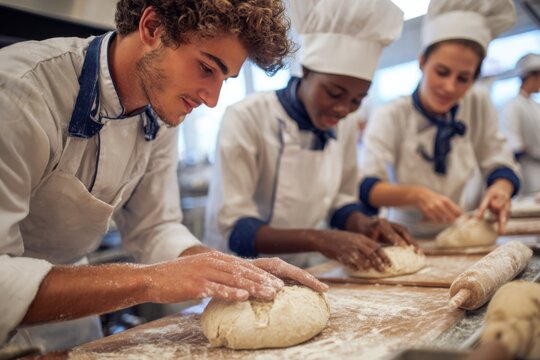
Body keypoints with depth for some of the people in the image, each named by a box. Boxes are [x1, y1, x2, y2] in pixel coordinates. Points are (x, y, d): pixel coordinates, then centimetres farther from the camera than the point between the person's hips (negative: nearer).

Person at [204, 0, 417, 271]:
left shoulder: (344, 128, 0)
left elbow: (340, 202, 10)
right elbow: (232, 227, -19)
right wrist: (319, 239, -30)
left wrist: (363, 226, -10)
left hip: (303, 273, 5)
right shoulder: (247, 118, -16)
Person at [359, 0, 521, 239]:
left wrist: (500, 189, -22)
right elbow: (366, 187, -20)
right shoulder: (389, 117, -11)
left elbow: (499, 165, 1)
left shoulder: (480, 107, -2)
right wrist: (415, 195, -39)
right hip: (409, 242, -2)